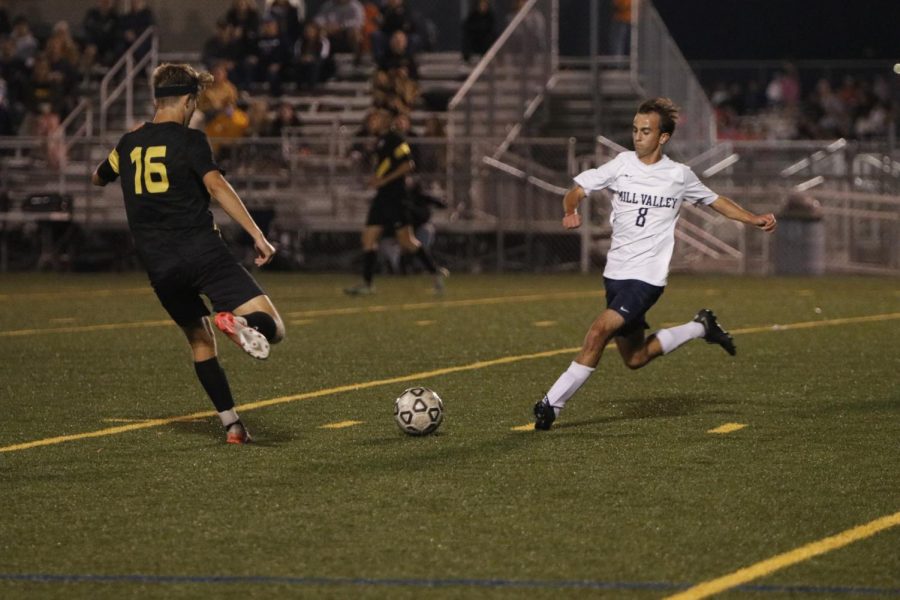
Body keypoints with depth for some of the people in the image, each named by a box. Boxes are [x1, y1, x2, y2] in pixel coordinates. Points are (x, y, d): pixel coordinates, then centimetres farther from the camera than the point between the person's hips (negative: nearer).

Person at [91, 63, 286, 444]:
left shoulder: (128, 144, 14)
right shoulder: (189, 140, -1)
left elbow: (98, 179, 34)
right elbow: (216, 186, -15)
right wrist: (257, 236, -20)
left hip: (158, 266, 5)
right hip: (201, 251, -5)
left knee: (200, 341, 21)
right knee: (271, 328, -10)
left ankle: (232, 425, 12)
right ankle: (237, 322, -44)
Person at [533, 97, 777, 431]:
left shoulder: (679, 175, 2)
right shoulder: (623, 164, 4)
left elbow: (715, 201, 17)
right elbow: (577, 190, 3)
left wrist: (755, 220, 6)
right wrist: (570, 210, -19)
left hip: (647, 275, -4)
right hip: (615, 272, 4)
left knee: (600, 330, -22)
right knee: (635, 358, 12)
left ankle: (552, 404, -16)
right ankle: (701, 327, 34)